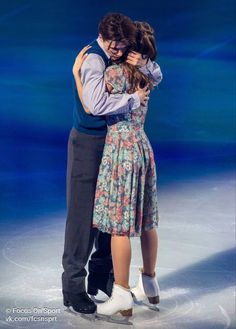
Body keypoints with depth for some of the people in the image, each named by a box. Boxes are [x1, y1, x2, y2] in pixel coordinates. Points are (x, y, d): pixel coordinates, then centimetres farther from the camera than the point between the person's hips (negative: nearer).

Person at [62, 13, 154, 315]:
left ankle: (102, 276, 25)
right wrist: (134, 99, -21)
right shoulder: (93, 60, -17)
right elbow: (96, 104, -32)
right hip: (88, 143, -8)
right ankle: (73, 286, 4)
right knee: (83, 214, -4)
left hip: (111, 142, 8)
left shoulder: (116, 59, 9)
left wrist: (142, 64, -2)